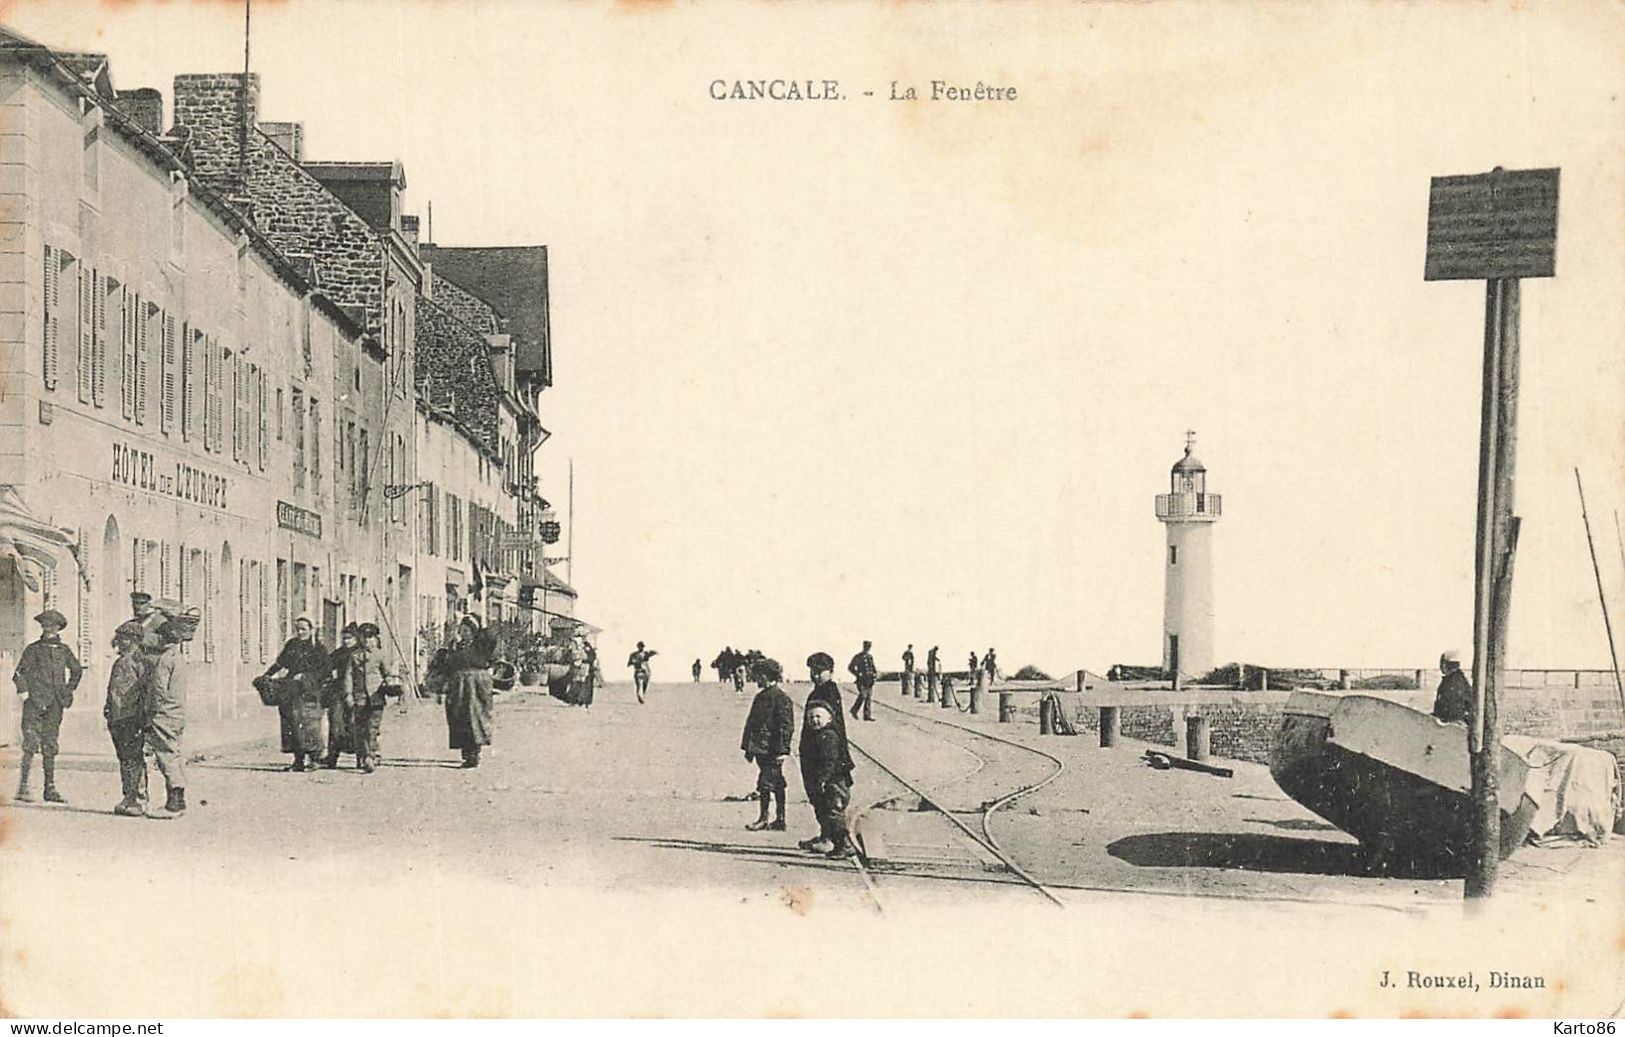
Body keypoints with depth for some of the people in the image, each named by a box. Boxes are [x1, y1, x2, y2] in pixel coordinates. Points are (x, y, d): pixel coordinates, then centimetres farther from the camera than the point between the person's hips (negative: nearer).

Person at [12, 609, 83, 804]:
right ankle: (23, 787, -6)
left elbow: (77, 670, 26)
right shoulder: (33, 649, 0)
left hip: (54, 706, 4)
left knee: (50, 748, 7)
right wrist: (24, 693, -10)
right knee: (30, 745, -9)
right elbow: (19, 674, -1)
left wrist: (69, 691, 19)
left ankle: (50, 789, 10)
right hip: (34, 704, -4)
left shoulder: (64, 650, 10)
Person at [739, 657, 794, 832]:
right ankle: (779, 819, 16)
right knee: (776, 784, 12)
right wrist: (748, 747, 16)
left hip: (772, 750, -8)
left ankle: (763, 819, 1)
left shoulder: (781, 698, -11)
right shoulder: (760, 697, 13)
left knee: (765, 783, -7)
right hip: (760, 749, 8)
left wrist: (781, 751, -18)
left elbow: (786, 727, -14)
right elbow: (751, 722, 18)